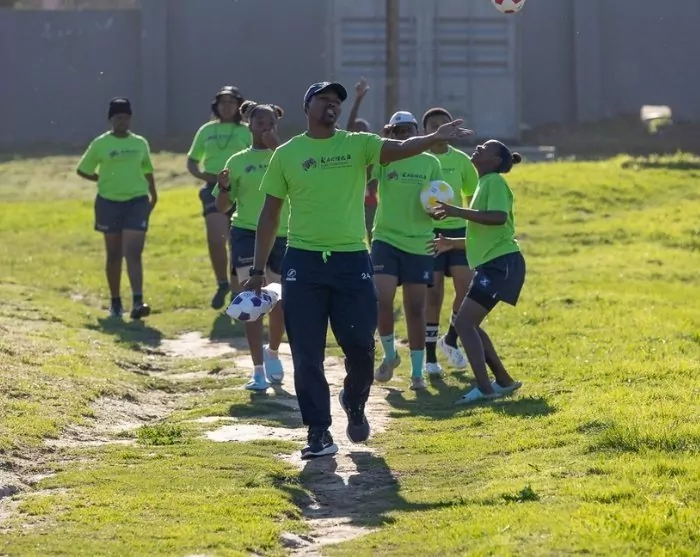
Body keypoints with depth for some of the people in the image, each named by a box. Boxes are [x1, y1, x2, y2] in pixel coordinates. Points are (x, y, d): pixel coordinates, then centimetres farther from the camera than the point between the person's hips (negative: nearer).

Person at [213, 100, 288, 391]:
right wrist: (223, 187, -16)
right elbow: (223, 206, 6)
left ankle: (272, 353, 39)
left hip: (281, 235, 1)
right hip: (247, 234, -1)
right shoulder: (238, 162, 3)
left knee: (280, 303, 11)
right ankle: (258, 371, -10)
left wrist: (275, 147, -27)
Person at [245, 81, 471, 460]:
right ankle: (319, 434, 6)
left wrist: (435, 139, -34)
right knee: (307, 355, -2)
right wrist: (258, 269, 6)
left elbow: (400, 149, -14)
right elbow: (270, 214, 8)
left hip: (351, 261, 1)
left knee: (360, 347, 0)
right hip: (303, 262, 0)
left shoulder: (358, 145, 4)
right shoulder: (286, 154, 4)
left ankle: (354, 403, 31)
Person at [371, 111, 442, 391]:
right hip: (386, 239, -1)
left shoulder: (430, 163, 4)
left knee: (415, 309, 4)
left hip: (419, 244, 1)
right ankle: (390, 355, 12)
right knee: (381, 300, -14)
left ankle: (417, 372, 14)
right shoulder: (383, 159, 0)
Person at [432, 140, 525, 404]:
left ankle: (484, 388, -21)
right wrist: (452, 243, 30)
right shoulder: (484, 184, 21)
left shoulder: (494, 181, -9)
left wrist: (457, 211, -29)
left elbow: (498, 217, -28)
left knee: (464, 322, -16)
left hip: (501, 263, -10)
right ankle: (504, 380, 21)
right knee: (469, 323, 15)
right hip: (491, 263, 10)